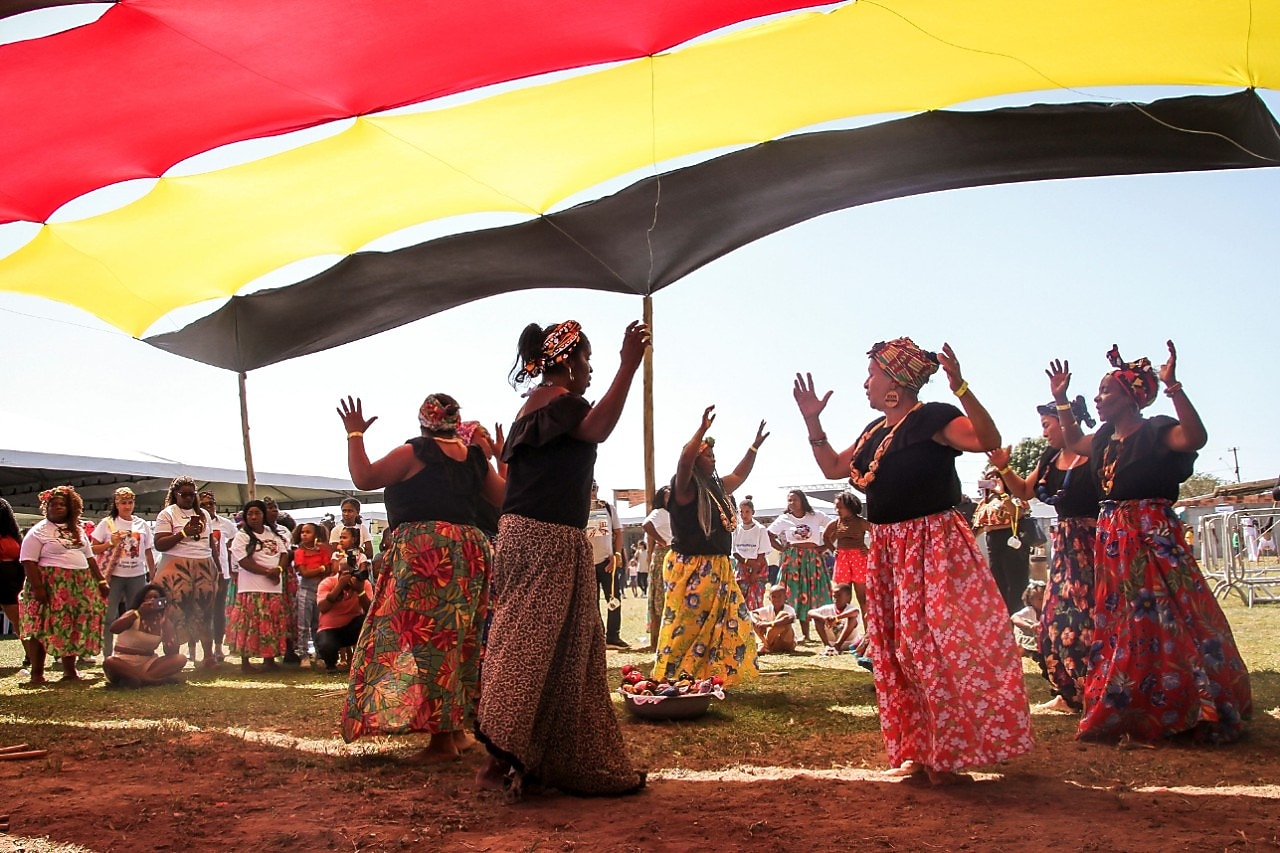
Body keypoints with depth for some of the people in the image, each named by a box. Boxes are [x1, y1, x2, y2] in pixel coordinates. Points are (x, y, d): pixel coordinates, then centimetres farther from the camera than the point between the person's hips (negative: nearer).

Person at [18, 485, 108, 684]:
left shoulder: (78, 530, 18)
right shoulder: (38, 531, -2)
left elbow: (90, 558, 21)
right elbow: (28, 562, -10)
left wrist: (100, 580, 13)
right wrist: (37, 587, -20)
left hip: (79, 587, 6)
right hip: (50, 587, -5)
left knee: (72, 629, 6)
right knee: (42, 628, -6)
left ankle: (69, 670, 13)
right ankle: (36, 673, 0)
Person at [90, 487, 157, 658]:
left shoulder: (142, 525, 10)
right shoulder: (107, 523, 2)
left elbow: (149, 552, 13)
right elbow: (93, 549, 1)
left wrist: (153, 576, 10)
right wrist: (110, 543, -15)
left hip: (137, 576, 3)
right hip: (113, 575, -3)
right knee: (109, 616, -3)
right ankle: (107, 654, 3)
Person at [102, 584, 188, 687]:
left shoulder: (163, 621, 4)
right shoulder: (133, 615, -3)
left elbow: (171, 652, -10)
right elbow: (113, 629, -25)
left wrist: (165, 622, -16)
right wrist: (138, 612, -28)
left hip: (148, 662, 3)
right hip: (124, 661, -3)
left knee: (181, 658, -21)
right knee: (109, 663, -37)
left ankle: (135, 679, -28)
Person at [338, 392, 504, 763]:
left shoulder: (414, 453, -3)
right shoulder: (475, 457, 12)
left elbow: (364, 477, -6)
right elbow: (505, 496, 22)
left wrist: (355, 435, 6)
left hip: (422, 550, -6)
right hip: (471, 548, 7)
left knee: (424, 638, -6)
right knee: (460, 639, 15)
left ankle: (442, 738, -9)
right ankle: (458, 728, 21)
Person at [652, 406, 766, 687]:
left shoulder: (717, 486, 16)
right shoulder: (686, 487, -10)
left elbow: (740, 475, 32)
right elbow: (684, 460, -29)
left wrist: (755, 446, 30)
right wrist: (702, 430, -32)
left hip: (718, 569, 9)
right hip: (690, 569, -9)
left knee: (729, 624, 9)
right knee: (685, 628, -8)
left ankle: (716, 676, 18)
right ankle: (668, 680, -2)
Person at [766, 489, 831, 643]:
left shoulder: (816, 516, 1)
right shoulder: (784, 519, 4)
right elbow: (769, 536, 9)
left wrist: (824, 546, -2)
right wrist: (782, 548, -1)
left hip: (813, 559, 0)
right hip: (793, 560, 0)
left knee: (818, 594, 0)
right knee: (798, 595, -1)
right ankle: (805, 635, 4)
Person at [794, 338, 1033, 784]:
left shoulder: (932, 417, -10)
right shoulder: (875, 431, 15)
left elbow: (988, 440, -24)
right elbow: (833, 467, 23)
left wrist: (961, 388, -34)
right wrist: (812, 421, 15)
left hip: (934, 546, -9)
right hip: (887, 552, 9)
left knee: (940, 646, -9)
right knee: (895, 651, 11)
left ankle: (949, 754, 1)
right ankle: (917, 749, 21)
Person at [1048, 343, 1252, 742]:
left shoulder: (1156, 431, -10)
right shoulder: (1105, 439, 13)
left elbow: (1196, 437, -31)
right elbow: (1073, 442, 33)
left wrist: (1173, 386, -35)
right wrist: (1061, 399, 25)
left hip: (1153, 535, -8)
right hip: (1112, 540, 8)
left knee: (1165, 621, -7)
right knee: (1119, 626, 12)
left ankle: (1192, 712, 5)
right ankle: (1133, 713, 23)